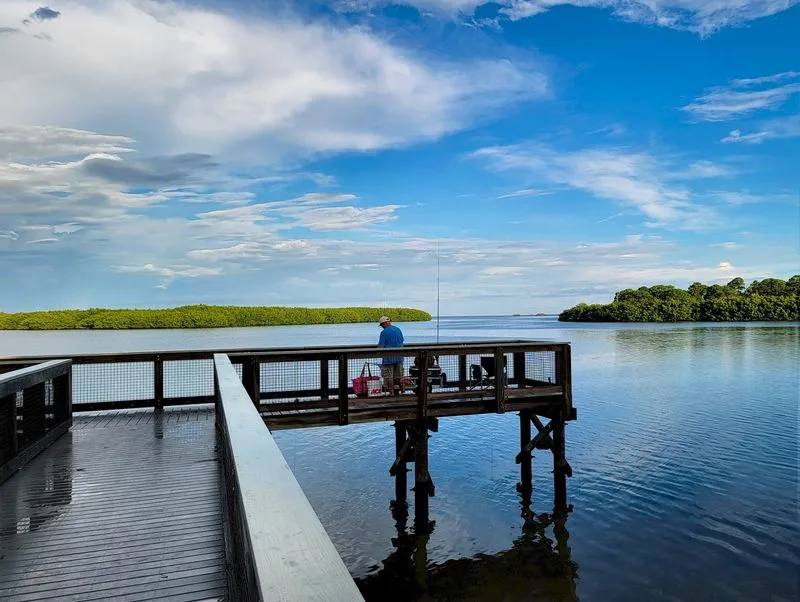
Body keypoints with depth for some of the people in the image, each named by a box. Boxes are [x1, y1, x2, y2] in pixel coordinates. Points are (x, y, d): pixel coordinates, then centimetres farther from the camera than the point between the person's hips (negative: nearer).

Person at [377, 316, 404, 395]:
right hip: (399, 356, 6)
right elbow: (402, 341, 17)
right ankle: (402, 391, 17)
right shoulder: (398, 329, 5)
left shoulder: (384, 332, -13)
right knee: (400, 375, 13)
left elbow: (381, 346, -13)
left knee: (389, 376, 4)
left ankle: (391, 392, 6)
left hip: (389, 357, -6)